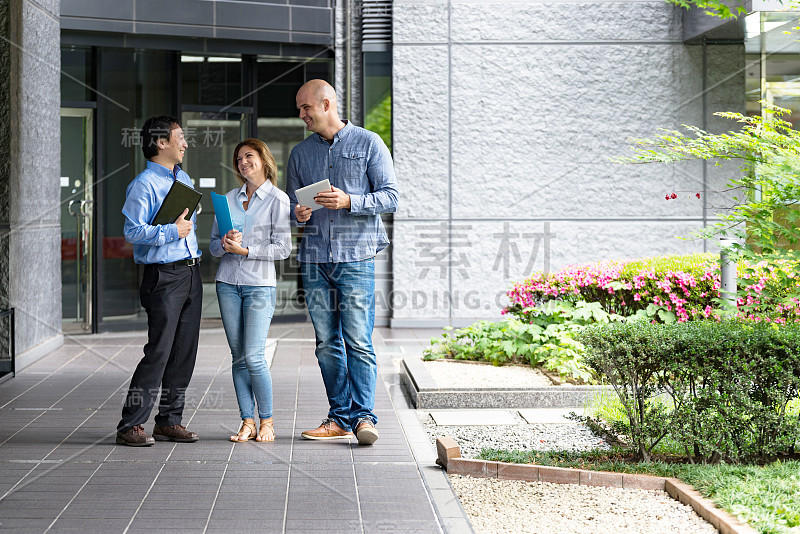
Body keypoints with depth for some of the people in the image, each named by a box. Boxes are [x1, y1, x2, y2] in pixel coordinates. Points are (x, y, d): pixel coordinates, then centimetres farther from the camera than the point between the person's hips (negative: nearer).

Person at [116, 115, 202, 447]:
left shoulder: (184, 179, 16)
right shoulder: (144, 184, -10)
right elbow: (133, 231, -18)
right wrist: (172, 232, -18)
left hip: (191, 272, 8)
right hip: (164, 276, -8)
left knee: (184, 350, 8)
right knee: (159, 351, -9)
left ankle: (169, 420, 16)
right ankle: (131, 425, -3)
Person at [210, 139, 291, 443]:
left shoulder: (278, 199, -1)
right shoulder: (229, 198, 14)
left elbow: (283, 248, -6)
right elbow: (214, 244, 14)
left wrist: (245, 250, -14)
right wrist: (225, 244, -9)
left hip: (260, 284, -4)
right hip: (228, 282, 4)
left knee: (254, 357, -10)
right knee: (238, 357, 3)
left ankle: (266, 421, 2)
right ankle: (247, 421, 8)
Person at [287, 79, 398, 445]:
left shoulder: (368, 144, 3)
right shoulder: (300, 153, 16)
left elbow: (390, 197, -2)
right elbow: (291, 204, 21)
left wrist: (348, 202, -17)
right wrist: (298, 214, -3)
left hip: (355, 256, -4)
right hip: (314, 258, 4)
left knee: (358, 341, -9)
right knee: (327, 342, 5)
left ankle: (364, 416, -6)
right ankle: (340, 418, 11)